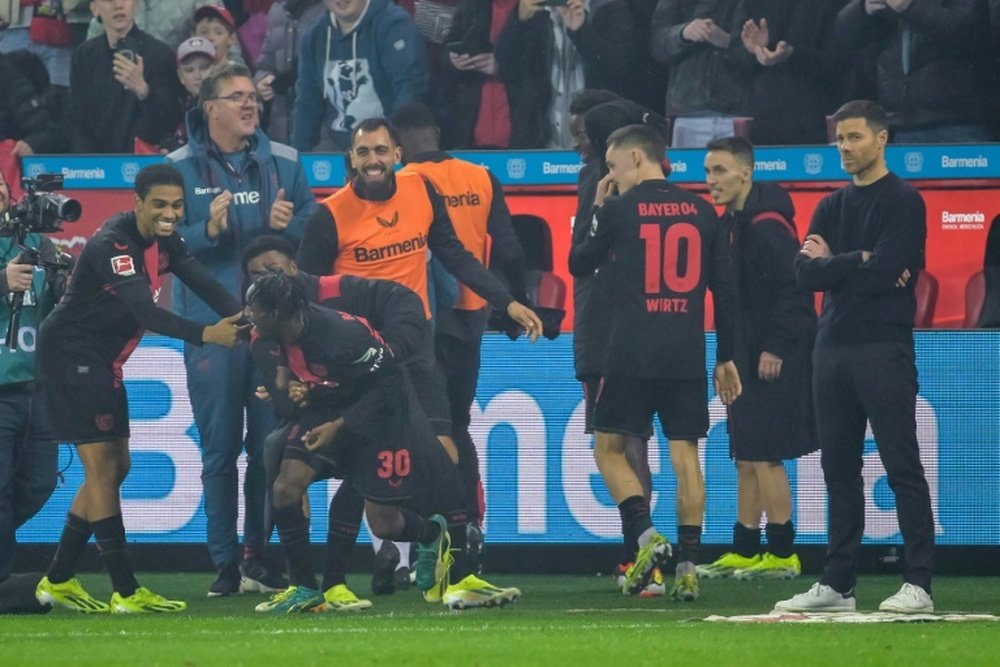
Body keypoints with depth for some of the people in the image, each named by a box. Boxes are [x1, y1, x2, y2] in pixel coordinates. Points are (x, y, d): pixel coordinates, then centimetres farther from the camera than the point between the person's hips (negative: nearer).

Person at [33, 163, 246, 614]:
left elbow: (204, 284, -4)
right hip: (70, 355, -10)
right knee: (102, 467, -11)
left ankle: (57, 581, 21)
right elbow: (144, 311, -35)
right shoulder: (112, 243, -25)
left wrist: (240, 318, -22)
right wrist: (205, 335, -43)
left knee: (115, 468, 12)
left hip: (102, 362, 10)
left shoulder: (166, 242, 4)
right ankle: (126, 592, -11)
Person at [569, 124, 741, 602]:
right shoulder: (701, 211, 9)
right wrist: (726, 358, 15)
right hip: (688, 355, 4)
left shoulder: (620, 209, -2)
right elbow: (724, 288, 10)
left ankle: (646, 535, -13)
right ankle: (688, 565, -2)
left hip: (631, 353, -3)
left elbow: (578, 265, 10)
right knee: (685, 454, 5)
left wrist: (597, 211, 20)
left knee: (609, 448, 7)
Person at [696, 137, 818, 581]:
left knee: (764, 456, -8)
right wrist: (732, 359, 15)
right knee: (746, 458, 12)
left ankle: (782, 554, -4)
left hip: (775, 361, -10)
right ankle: (744, 552, 17)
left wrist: (776, 348, -21)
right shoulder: (733, 224, 15)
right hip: (747, 360, 10)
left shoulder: (766, 225, -15)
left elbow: (792, 290, -20)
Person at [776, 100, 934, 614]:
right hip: (832, 348, 7)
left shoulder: (903, 201, -2)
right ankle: (837, 584, 12)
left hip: (884, 348, -7)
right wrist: (861, 262, -9)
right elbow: (805, 273, 5)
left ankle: (918, 584, -8)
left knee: (902, 468, -7)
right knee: (839, 469, 8)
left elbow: (887, 270, -14)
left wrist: (831, 262, -2)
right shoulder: (831, 207, 18)